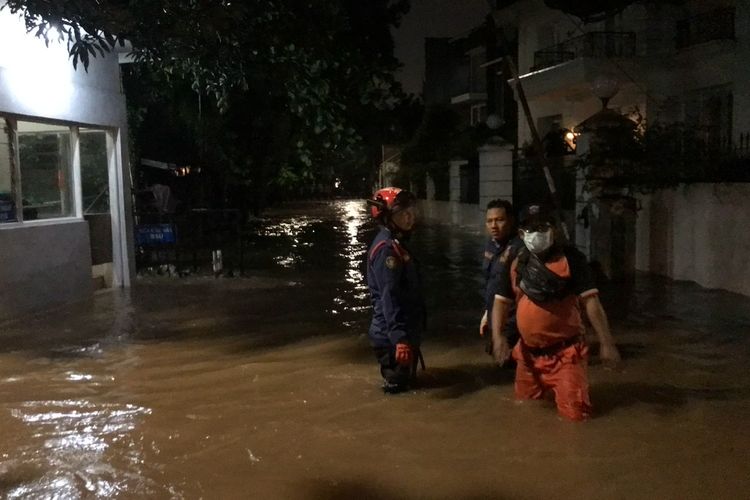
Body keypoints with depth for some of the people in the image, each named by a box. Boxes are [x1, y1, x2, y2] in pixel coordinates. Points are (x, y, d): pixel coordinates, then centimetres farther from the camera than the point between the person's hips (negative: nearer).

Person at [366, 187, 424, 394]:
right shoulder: (386, 249, -21)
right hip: (392, 336, -10)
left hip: (406, 331, 10)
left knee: (405, 380, 20)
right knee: (398, 386, 2)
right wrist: (399, 338, -31)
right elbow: (389, 298, -27)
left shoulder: (396, 244, 11)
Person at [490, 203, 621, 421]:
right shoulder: (516, 263, 3)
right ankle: (548, 388, 50)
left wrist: (606, 342, -19)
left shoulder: (571, 258, -11)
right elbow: (501, 301, 3)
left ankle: (572, 388, 24)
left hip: (565, 352, -5)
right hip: (529, 352, 5)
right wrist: (497, 337, -12)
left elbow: (590, 300, -14)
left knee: (574, 412, -9)